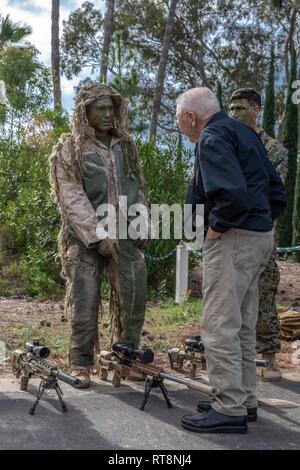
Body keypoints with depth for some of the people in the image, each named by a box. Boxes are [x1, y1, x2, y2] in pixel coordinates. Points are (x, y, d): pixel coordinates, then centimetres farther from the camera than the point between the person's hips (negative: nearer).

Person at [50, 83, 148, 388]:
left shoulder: (125, 145, 14)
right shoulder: (70, 149, 0)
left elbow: (137, 188, 17)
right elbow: (71, 198, -8)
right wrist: (98, 234, -15)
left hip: (125, 236, 4)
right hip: (86, 237, -4)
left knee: (133, 299, 4)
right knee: (84, 303, -2)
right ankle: (81, 365, 11)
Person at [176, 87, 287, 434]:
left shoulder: (212, 138, -12)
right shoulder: (243, 132, 18)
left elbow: (233, 193, -27)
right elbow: (277, 193, 19)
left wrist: (216, 227, -13)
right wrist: (261, 221, 15)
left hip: (233, 238, -10)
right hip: (260, 237, 10)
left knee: (219, 325, -5)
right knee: (242, 325, 16)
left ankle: (230, 409, 0)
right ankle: (245, 399, 24)